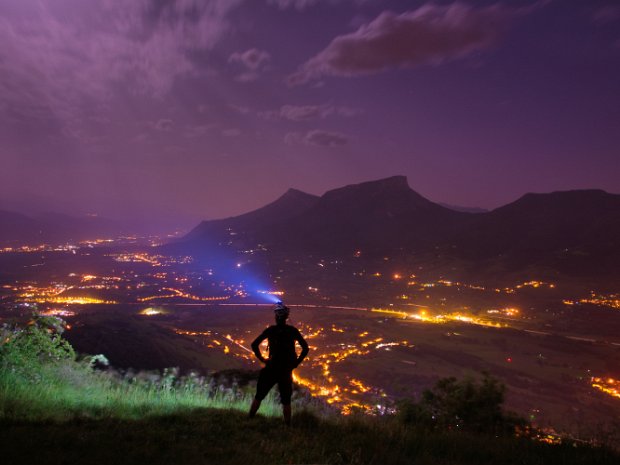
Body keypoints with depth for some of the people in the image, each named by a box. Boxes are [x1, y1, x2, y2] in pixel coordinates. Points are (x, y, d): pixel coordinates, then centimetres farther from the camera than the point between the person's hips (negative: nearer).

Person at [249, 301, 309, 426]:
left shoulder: (270, 330, -4)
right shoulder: (293, 331, -2)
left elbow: (254, 344, -7)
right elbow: (305, 348, -3)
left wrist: (262, 359, 0)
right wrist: (296, 363, 2)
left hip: (271, 368, -1)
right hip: (286, 371, 1)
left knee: (259, 396, 14)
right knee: (286, 400, 11)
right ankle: (287, 425, 11)